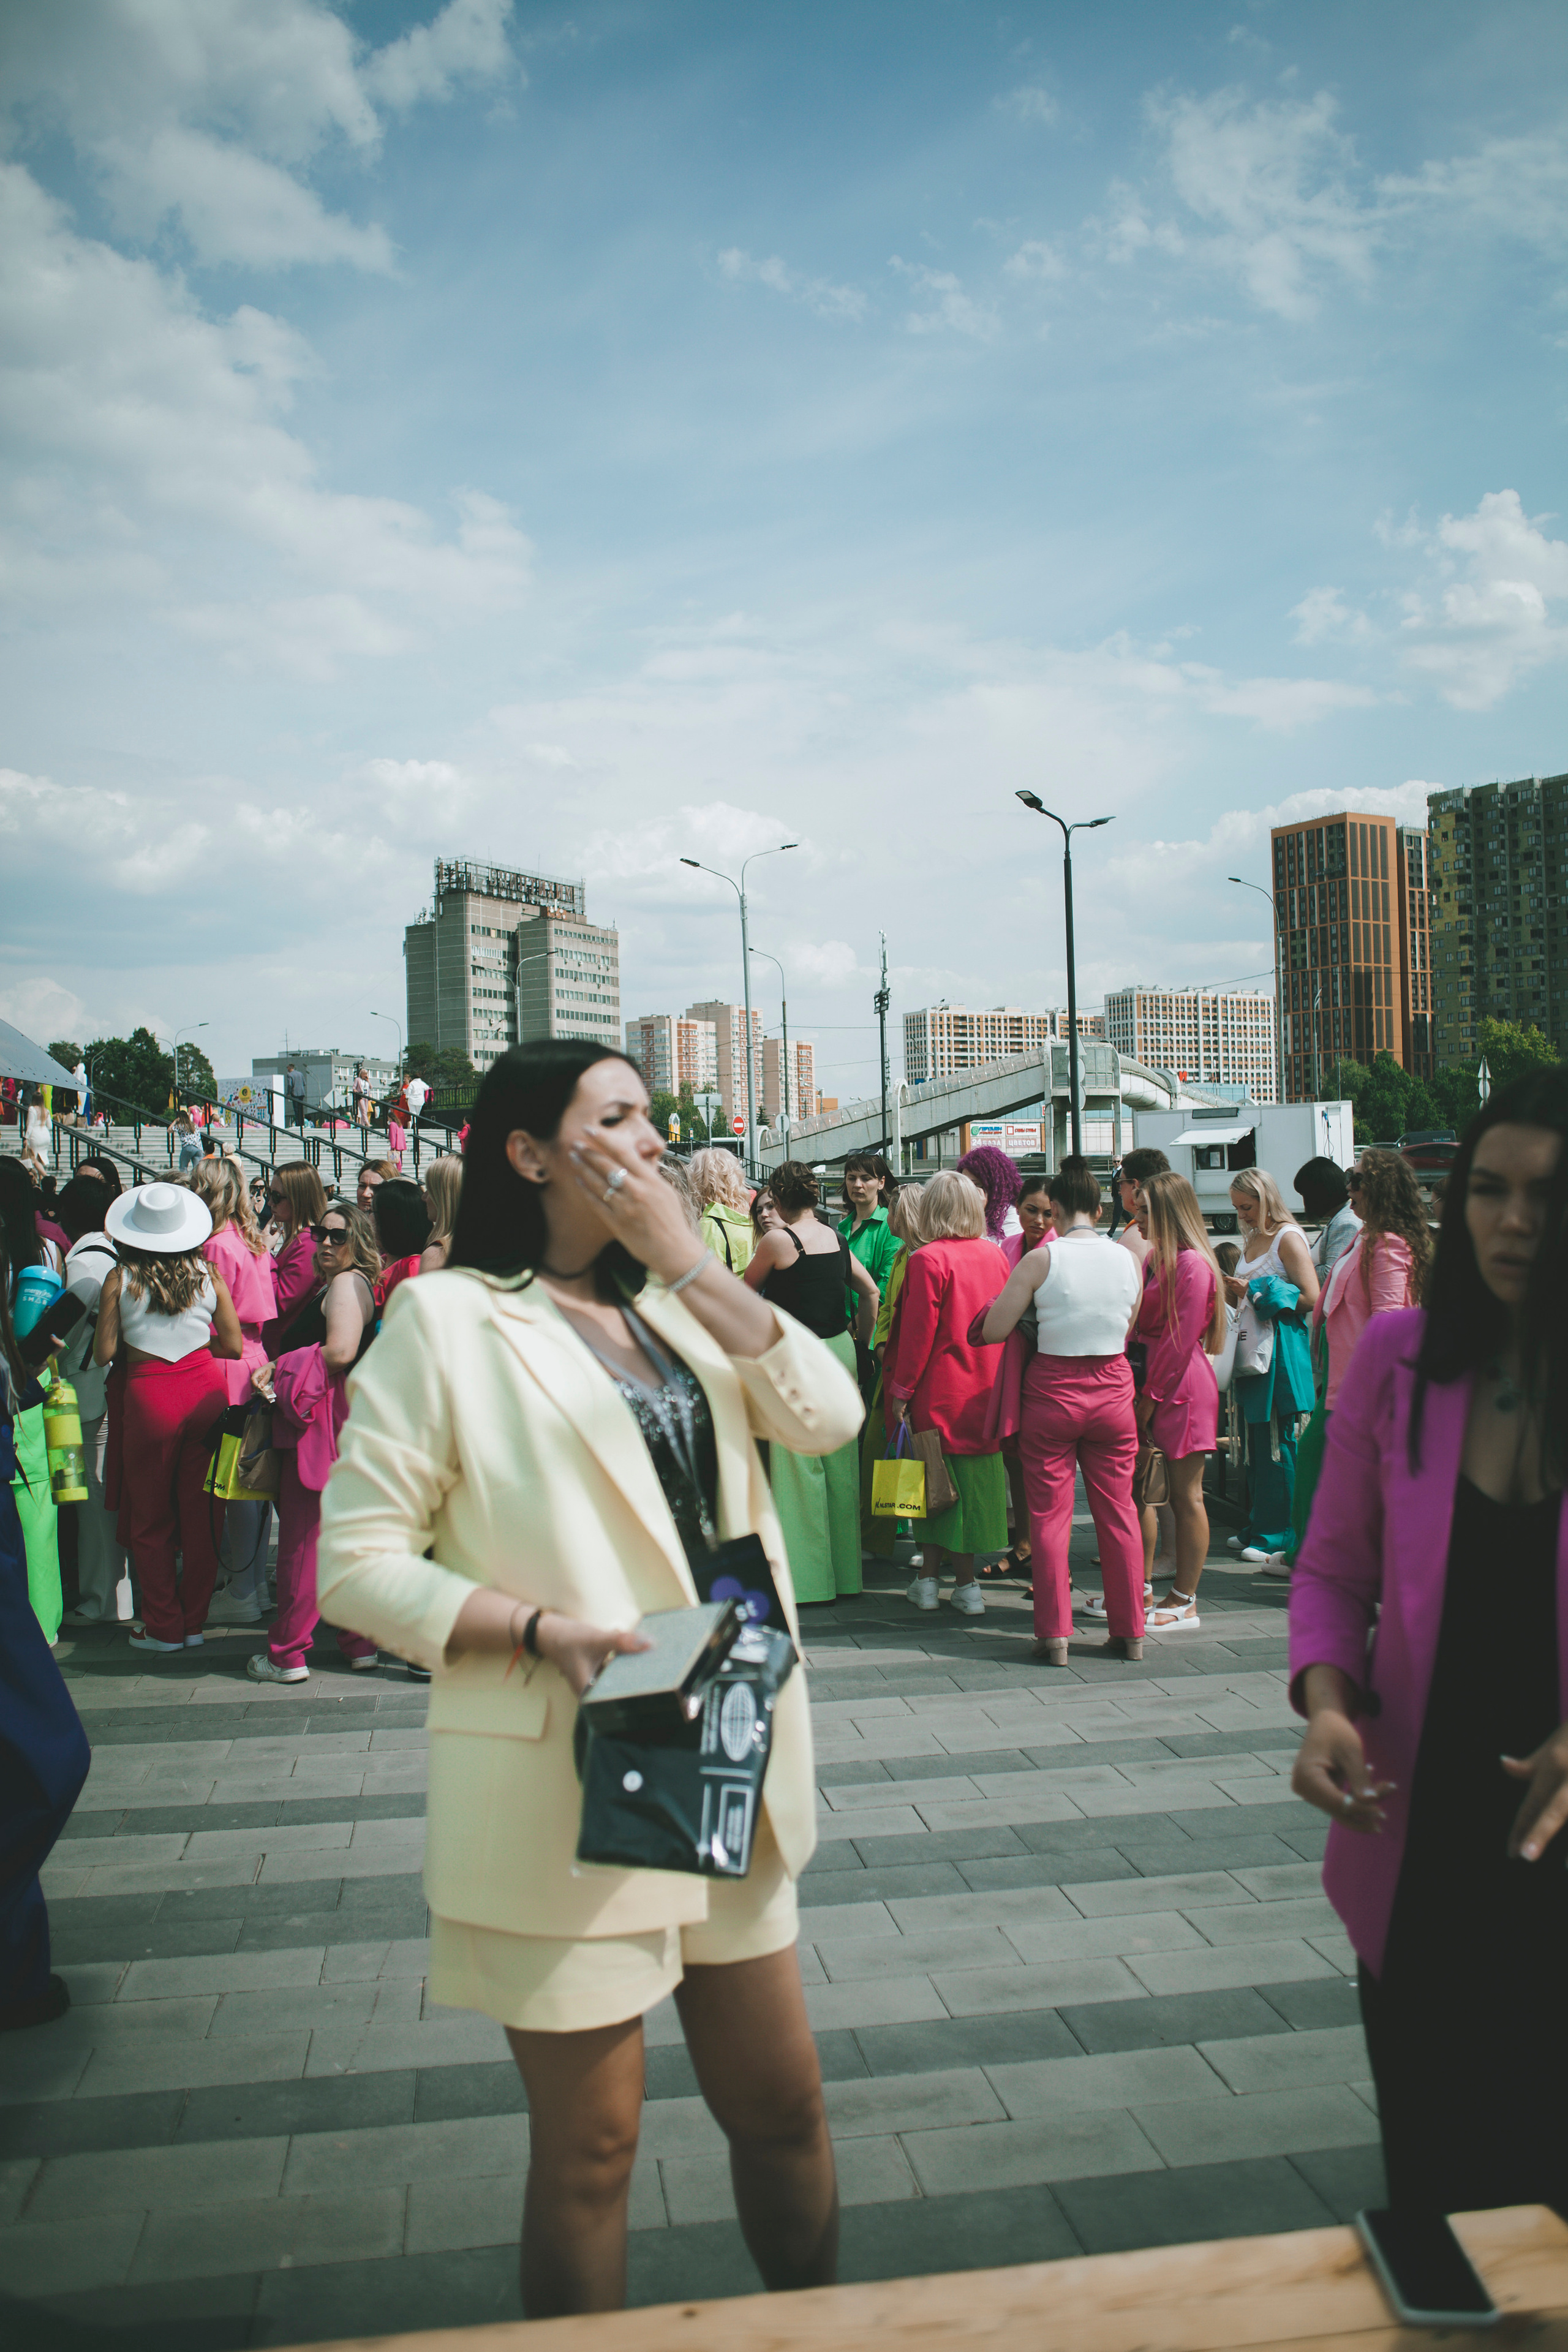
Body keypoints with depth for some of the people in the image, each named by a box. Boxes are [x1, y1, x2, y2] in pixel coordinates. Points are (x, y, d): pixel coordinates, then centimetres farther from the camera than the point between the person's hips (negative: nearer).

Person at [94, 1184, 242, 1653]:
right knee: (202, 1512, 11)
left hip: (150, 1394, -2)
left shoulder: (121, 1280, -5)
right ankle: (194, 1621, 19)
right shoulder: (206, 1274, 0)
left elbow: (103, 1353, -3)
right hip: (206, 1388, 2)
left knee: (149, 1518, 13)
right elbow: (233, 1346, 3)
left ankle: (164, 1627, 18)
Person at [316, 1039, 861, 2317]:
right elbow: (357, 1561, -11)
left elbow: (828, 1415, -6)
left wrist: (689, 1261, -11)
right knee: (592, 2146, 12)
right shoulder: (450, 1318, -9)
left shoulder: (677, 1301, 8)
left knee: (782, 2103, 19)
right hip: (567, 1786, -5)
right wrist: (540, 1627, -22)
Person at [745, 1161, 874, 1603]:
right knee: (839, 1462, 12)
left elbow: (746, 1289, 3)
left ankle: (807, 1576, 5)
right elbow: (870, 1292, 14)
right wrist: (861, 1342, 21)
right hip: (840, 1351, 7)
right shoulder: (836, 1238, 7)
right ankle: (844, 1570, 21)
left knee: (799, 1466, 0)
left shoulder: (778, 1240, -12)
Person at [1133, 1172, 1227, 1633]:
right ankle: (1141, 1591, 19)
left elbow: (1181, 1340, -16)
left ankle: (1184, 1604, 6)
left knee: (1186, 1495, -1)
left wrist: (1150, 1395, -13)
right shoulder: (1156, 1258, 16)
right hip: (1153, 1384, 9)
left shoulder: (1192, 1263, -13)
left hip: (1182, 1387, -9)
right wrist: (1141, 1391, 10)